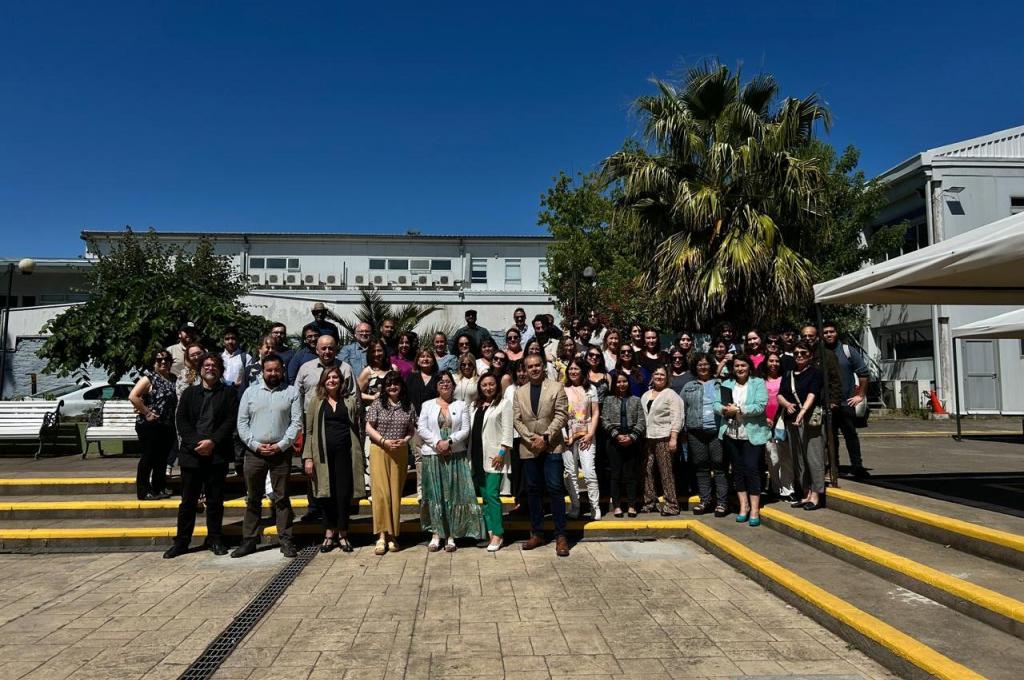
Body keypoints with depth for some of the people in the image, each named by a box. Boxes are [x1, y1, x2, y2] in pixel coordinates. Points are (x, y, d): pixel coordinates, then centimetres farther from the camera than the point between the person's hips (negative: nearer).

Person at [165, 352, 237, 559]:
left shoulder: (229, 393, 6)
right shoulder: (189, 393, 12)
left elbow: (230, 421, -3)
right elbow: (181, 421, 3)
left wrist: (213, 442, -14)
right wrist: (195, 443, -10)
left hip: (217, 454, -1)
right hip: (191, 453, 1)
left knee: (215, 500, 6)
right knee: (188, 500, 6)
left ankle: (215, 539, 16)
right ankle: (181, 541, 15)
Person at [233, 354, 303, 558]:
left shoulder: (292, 392, 4)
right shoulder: (250, 393, 10)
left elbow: (297, 422, -2)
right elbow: (242, 423, 6)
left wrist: (281, 445, -11)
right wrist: (255, 445, -6)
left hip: (281, 452, -2)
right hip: (254, 452, 2)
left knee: (282, 498, 2)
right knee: (253, 499, 8)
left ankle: (285, 541, 7)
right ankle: (248, 541, 15)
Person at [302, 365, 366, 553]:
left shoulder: (350, 401, 7)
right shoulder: (316, 401, 6)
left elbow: (356, 427, 7)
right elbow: (309, 431, 4)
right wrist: (308, 457, -4)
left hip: (344, 452, 0)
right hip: (323, 453, 0)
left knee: (344, 493, 0)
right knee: (327, 493, 7)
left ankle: (343, 534, 13)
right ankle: (329, 534, 19)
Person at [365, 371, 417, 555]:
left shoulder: (408, 406, 8)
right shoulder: (377, 404, 2)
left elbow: (412, 430, 12)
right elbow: (369, 428, -1)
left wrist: (405, 440, -9)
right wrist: (384, 441, -13)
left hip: (400, 453, 2)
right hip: (379, 451, -2)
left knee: (396, 493, 5)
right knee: (381, 492, -8)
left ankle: (393, 535, 13)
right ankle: (382, 535, -5)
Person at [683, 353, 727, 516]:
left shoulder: (720, 384, 9)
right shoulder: (688, 387, 14)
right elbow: (682, 410, 11)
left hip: (717, 430, -2)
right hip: (696, 432, 3)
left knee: (719, 466, -2)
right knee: (701, 467, 7)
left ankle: (722, 502, 2)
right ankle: (705, 500, 15)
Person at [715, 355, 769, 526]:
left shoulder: (758, 383, 0)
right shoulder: (726, 384, 11)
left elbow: (760, 406, -13)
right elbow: (717, 404, 3)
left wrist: (739, 410, -19)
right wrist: (725, 410, -19)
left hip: (752, 435, -4)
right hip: (730, 435, 4)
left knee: (751, 469, -6)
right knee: (737, 470, 10)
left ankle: (755, 509, 1)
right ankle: (743, 506, 21)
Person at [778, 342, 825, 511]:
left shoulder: (815, 372, -1)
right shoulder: (788, 374, 16)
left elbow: (812, 394, -16)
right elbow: (780, 395, 11)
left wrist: (802, 411, -31)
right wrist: (786, 404, -11)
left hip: (810, 419, -6)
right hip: (791, 420, 6)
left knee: (813, 457, -6)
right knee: (798, 458, 10)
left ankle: (816, 495, 0)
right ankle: (806, 494, 18)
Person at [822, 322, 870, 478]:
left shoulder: (848, 351, 0)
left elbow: (863, 373, 1)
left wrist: (860, 395, -2)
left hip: (846, 402, -2)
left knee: (850, 435, -2)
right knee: (831, 436, 9)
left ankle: (857, 466, 2)